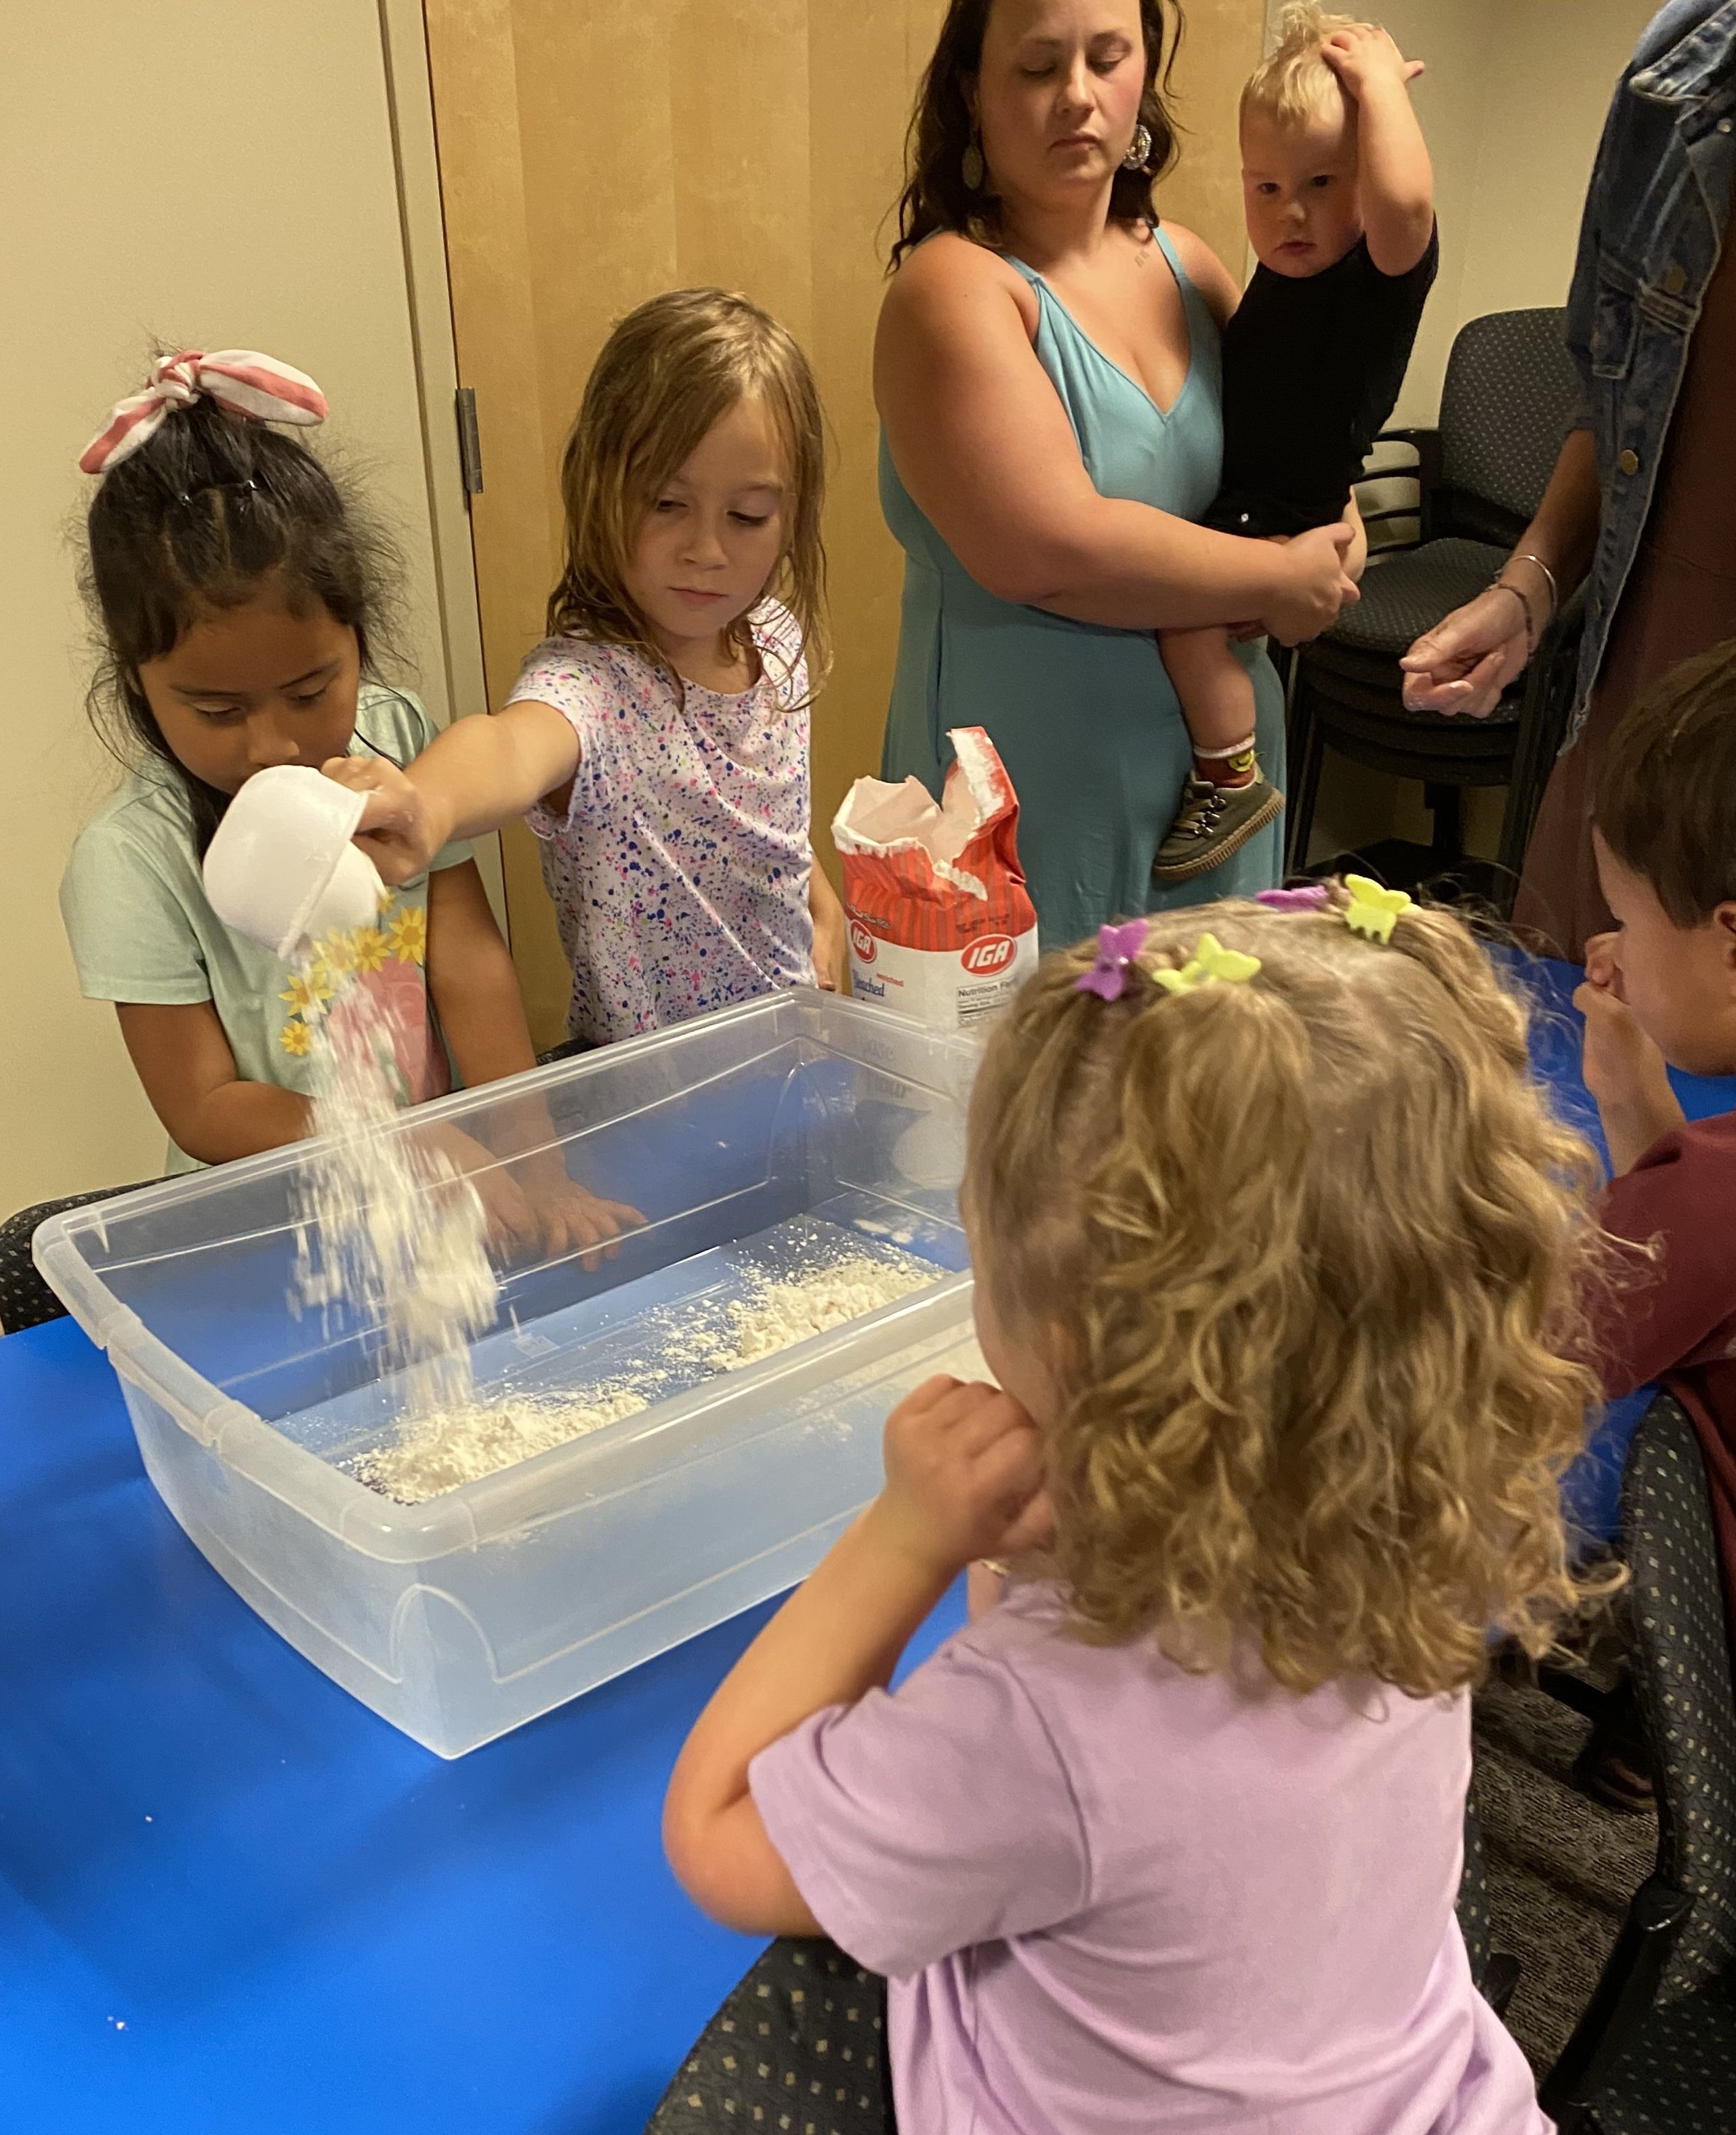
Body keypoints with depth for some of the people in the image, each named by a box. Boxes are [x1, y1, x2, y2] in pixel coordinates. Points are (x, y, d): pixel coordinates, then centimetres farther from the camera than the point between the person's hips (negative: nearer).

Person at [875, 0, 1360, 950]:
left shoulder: (1184, 263, 8)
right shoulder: (954, 287, -12)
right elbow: (1050, 552, -25)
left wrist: (1326, 547, -3)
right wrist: (1282, 583, -14)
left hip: (1223, 761, 7)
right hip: (1036, 795, -6)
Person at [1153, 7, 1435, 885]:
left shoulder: (1385, 269, -20)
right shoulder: (1286, 268, 5)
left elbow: (1404, 198, -43)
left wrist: (1378, 78, -30)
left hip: (1290, 524, -9)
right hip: (1233, 505, 9)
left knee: (1185, 607, -26)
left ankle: (1232, 779, -10)